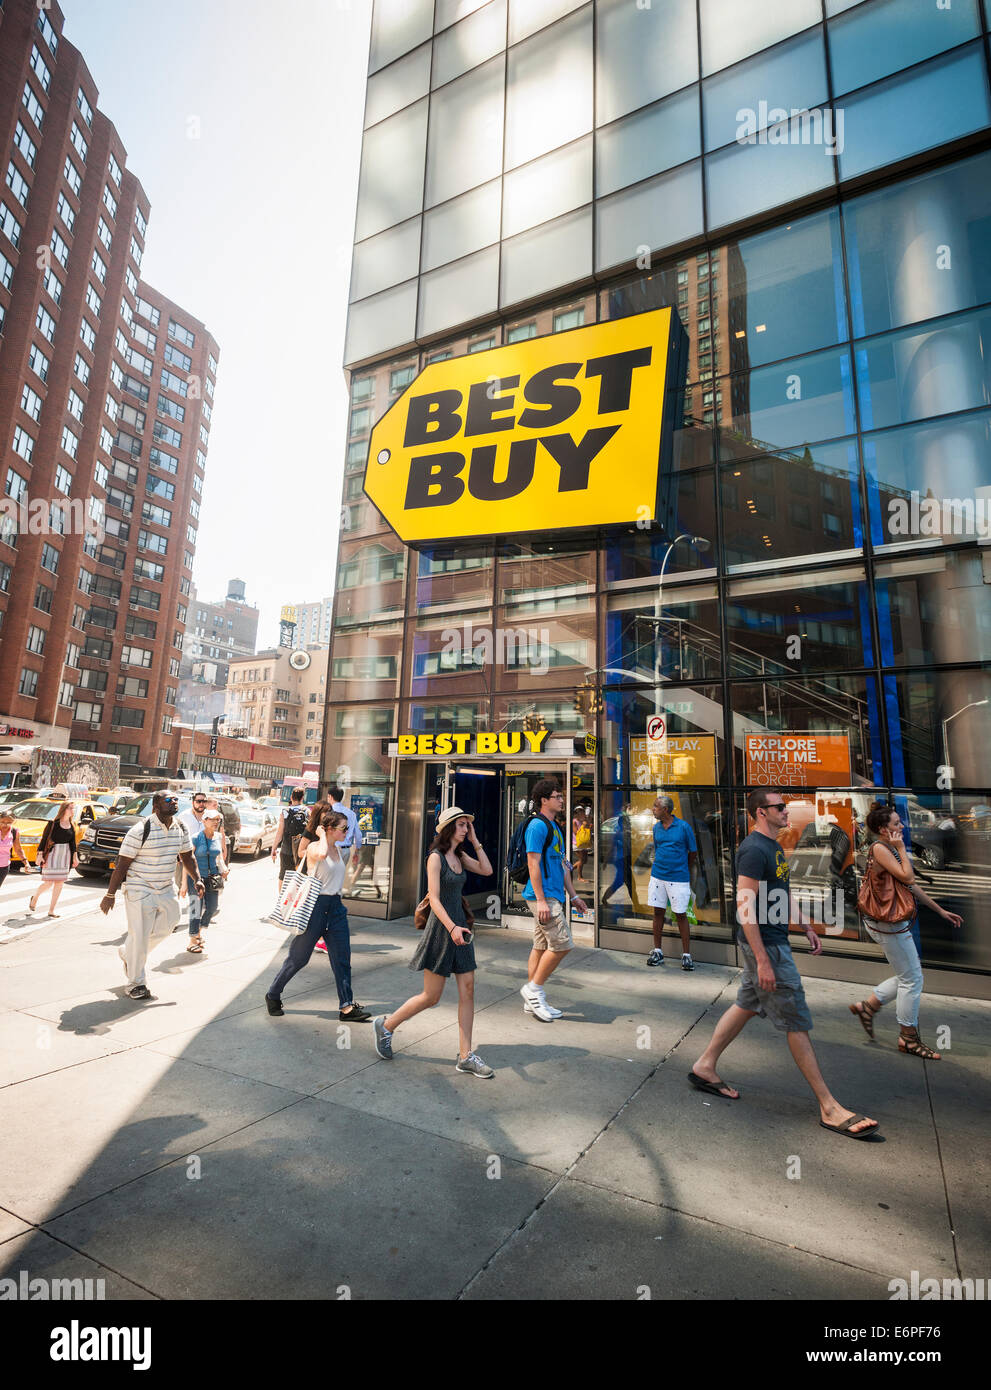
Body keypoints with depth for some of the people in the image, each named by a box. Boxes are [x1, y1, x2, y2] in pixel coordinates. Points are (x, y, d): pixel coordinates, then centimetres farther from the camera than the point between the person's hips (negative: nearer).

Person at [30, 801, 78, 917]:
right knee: (48, 882, -3)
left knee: (59, 883, 4)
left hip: (65, 855, 5)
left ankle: (51, 910, 12)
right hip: (52, 854, -5)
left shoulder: (72, 825, 7)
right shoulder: (53, 823, -9)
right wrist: (40, 854, -11)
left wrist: (74, 856, 12)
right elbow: (44, 839, -7)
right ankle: (35, 897, 30)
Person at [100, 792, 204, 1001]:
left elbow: (187, 857, 12)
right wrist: (110, 894, -12)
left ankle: (127, 953, 41)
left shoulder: (181, 829, 0)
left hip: (167, 889, 7)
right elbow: (122, 864, -14)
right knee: (139, 936, 0)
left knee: (168, 925, 15)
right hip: (140, 890, -7)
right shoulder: (140, 831, -19)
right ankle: (136, 984, 18)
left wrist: (197, 879, 1)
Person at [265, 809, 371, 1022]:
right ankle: (273, 995, 28)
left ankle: (347, 1006, 9)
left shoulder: (338, 849, 11)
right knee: (299, 957, 7)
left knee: (342, 958, 4)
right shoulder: (313, 847, -11)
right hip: (316, 906, -7)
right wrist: (322, 835, -21)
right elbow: (321, 854, -36)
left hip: (336, 907, 7)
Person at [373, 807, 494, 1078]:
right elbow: (434, 899, -18)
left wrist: (475, 841, 2)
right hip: (441, 927, -7)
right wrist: (451, 927, -29)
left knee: (468, 990, 4)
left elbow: (487, 871, 4)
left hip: (459, 927, 7)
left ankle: (465, 1057, 12)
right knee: (431, 997, 2)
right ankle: (386, 1025, 23)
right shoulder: (436, 857, -12)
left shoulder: (460, 856, 11)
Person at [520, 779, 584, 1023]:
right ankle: (534, 989, 5)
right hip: (543, 896, -9)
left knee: (542, 947, 12)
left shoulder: (554, 826, 17)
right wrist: (541, 900, -21)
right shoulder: (538, 826, -13)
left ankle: (533, 1001, 19)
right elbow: (533, 864, -18)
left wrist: (573, 895, 22)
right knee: (562, 943, -9)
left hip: (553, 896, 9)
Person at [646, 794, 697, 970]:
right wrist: (659, 866, 12)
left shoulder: (683, 827, -8)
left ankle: (686, 955, 11)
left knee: (681, 915, 0)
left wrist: (685, 872, 11)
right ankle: (657, 952, 19)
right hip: (658, 876, 4)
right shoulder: (656, 827, 6)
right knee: (658, 912, 8)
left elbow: (693, 852, 2)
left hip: (678, 878, -4)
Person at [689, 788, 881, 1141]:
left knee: (747, 1005, 16)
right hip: (765, 946, -10)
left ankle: (705, 1067, 27)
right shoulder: (754, 850, -21)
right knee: (796, 1022, 0)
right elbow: (745, 907, -25)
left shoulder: (773, 847, 11)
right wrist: (763, 961, -25)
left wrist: (807, 927, 21)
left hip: (775, 939, 10)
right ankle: (829, 1108, 13)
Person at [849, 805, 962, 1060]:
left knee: (908, 976, 17)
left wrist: (940, 910, 19)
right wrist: (901, 848, -16)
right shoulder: (879, 848, -17)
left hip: (899, 921, 10)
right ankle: (908, 1039, 14)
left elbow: (912, 886, 18)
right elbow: (907, 877, -24)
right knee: (912, 978, 0)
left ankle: (867, 1006, 26)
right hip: (888, 922, -10)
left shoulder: (890, 848, 12)